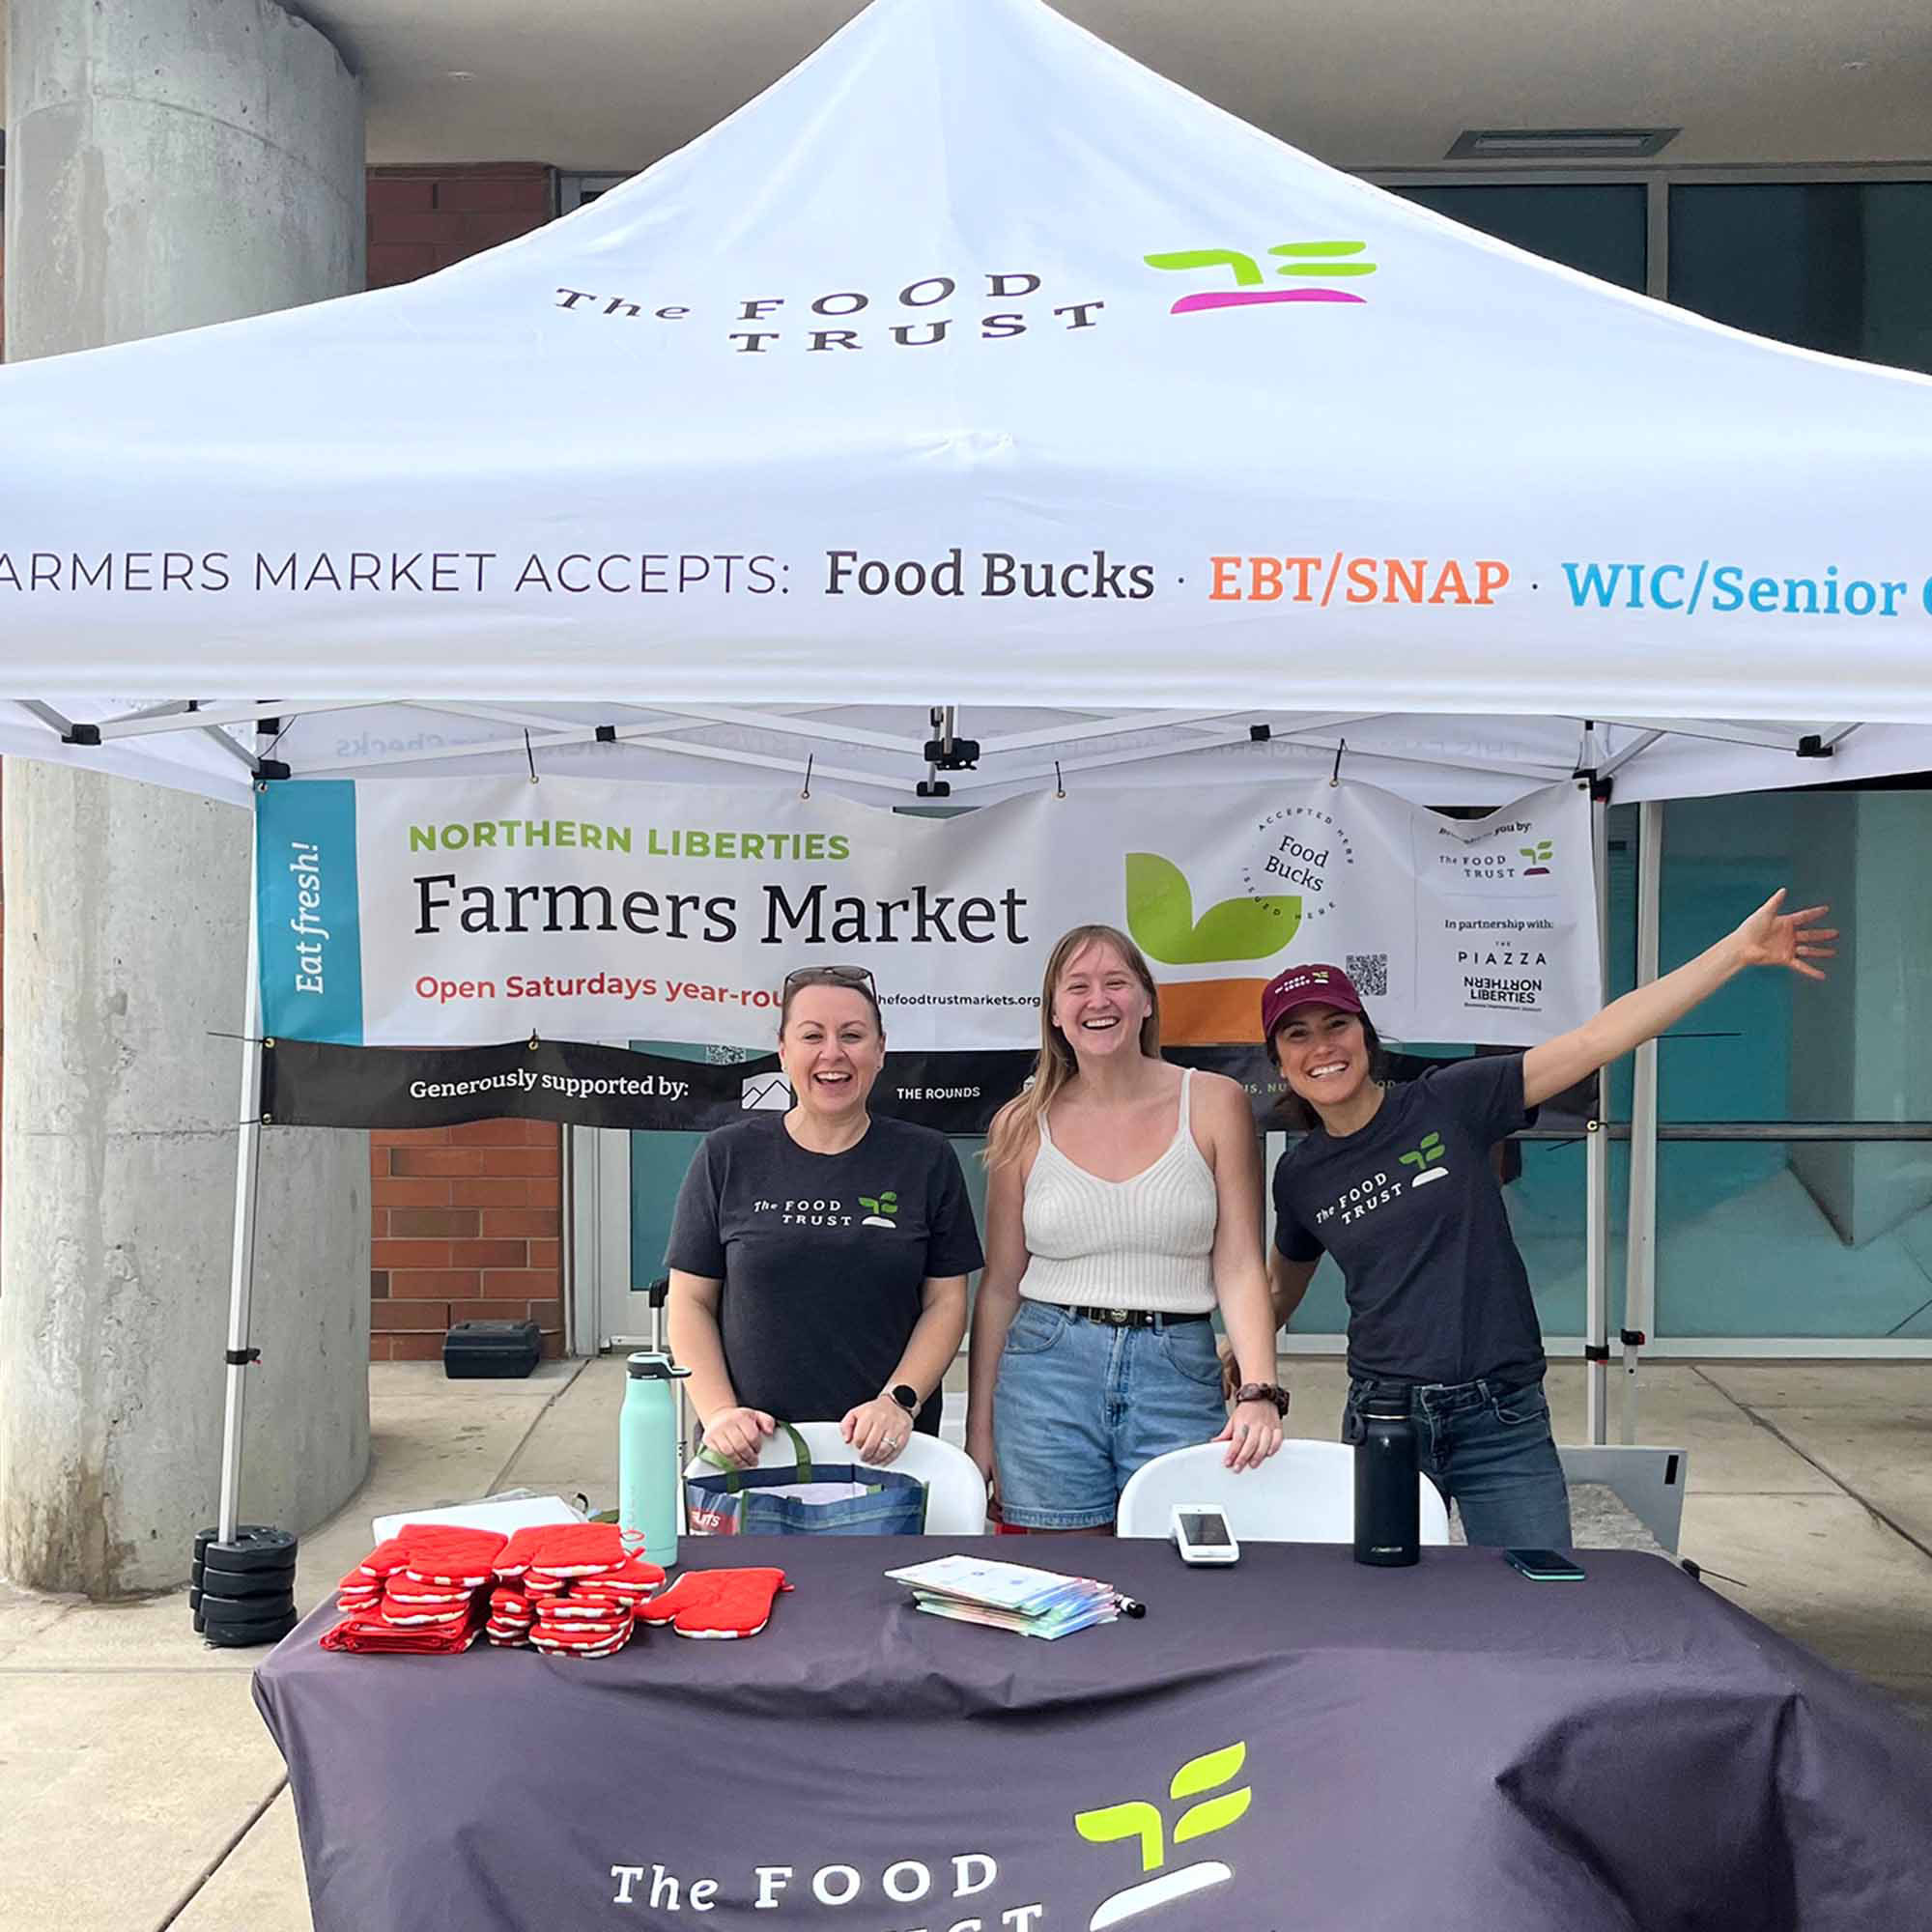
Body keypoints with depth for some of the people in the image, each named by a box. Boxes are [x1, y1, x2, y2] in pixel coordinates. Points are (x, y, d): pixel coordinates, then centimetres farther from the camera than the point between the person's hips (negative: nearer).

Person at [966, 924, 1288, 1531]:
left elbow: (1240, 1267, -2)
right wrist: (978, 1432, 8)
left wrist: (1259, 1392, -14)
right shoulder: (1022, 1126, 5)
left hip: (1180, 1374, 0)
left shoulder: (1214, 1104, 2)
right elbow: (1000, 1287, 9)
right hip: (1049, 1372, 1)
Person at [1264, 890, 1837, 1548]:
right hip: (1384, 1417, 2)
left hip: (1502, 1419, -2)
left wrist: (1739, 949, -13)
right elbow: (1283, 1285, 24)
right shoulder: (1300, 1174, 5)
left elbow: (1597, 1040, -10)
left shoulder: (1448, 1103, -6)